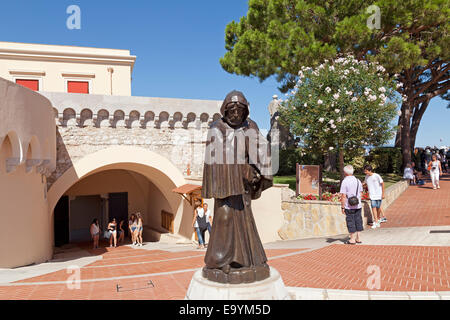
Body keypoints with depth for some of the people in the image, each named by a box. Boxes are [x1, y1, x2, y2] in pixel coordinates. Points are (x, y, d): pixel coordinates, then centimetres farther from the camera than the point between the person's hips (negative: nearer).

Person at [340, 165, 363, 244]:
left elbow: (343, 196, -16)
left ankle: (352, 239, 9)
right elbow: (360, 193, 13)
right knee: (358, 221, 13)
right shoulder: (358, 180, 5)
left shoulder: (344, 181, -14)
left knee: (351, 222, 3)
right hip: (358, 205, 6)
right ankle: (358, 238, 19)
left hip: (349, 207, -5)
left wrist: (342, 207, -10)